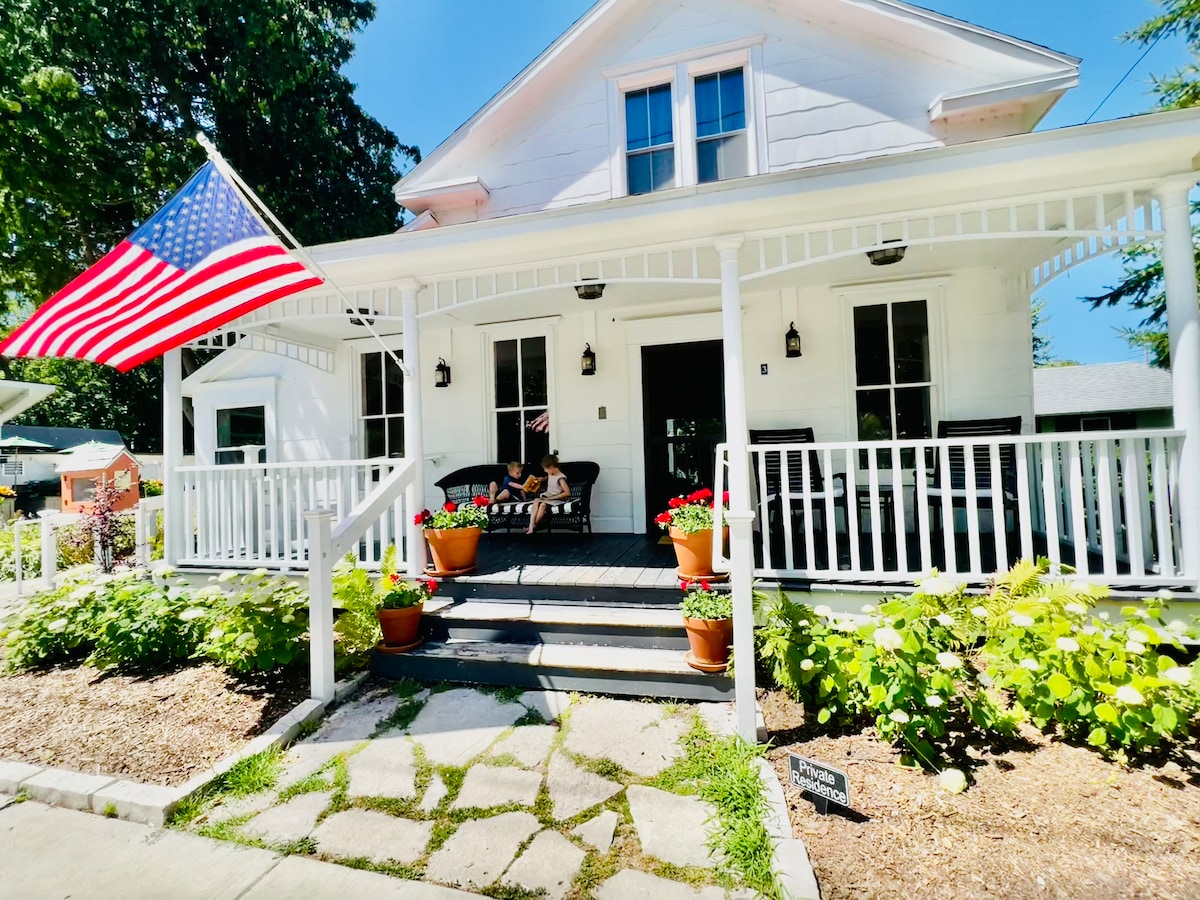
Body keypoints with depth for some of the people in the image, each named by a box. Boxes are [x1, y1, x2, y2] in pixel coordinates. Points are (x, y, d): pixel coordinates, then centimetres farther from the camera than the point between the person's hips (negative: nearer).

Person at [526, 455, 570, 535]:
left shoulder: (561, 478, -16)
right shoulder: (550, 474, 8)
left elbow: (567, 493, -23)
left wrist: (552, 497, -21)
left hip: (557, 499, -7)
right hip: (547, 497, 7)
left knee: (543, 504, -34)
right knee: (536, 501, -23)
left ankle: (534, 526, -19)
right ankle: (531, 527, -33)